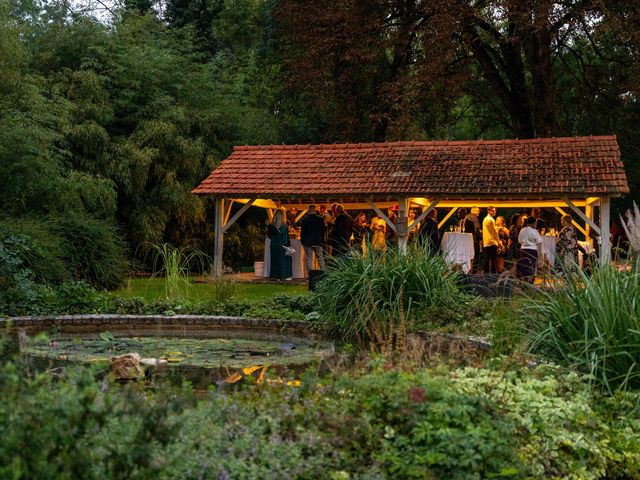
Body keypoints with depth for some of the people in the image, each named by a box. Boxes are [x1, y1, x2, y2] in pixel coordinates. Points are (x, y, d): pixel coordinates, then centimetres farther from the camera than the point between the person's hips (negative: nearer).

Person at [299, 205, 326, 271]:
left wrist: (302, 241, 4)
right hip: (318, 241, 3)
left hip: (308, 242, -3)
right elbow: (323, 230, 5)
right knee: (320, 258, 12)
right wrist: (322, 240, 13)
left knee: (309, 259, 1)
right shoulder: (320, 219, 0)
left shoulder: (304, 219, -8)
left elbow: (303, 231, -5)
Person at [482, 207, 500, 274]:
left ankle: (486, 273, 7)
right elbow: (494, 231, -8)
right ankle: (494, 272, -12)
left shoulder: (485, 219, 18)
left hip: (485, 243, 9)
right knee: (493, 259, -9)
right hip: (492, 242, -9)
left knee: (487, 259, 8)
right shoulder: (491, 220, -10)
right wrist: (498, 240, -1)